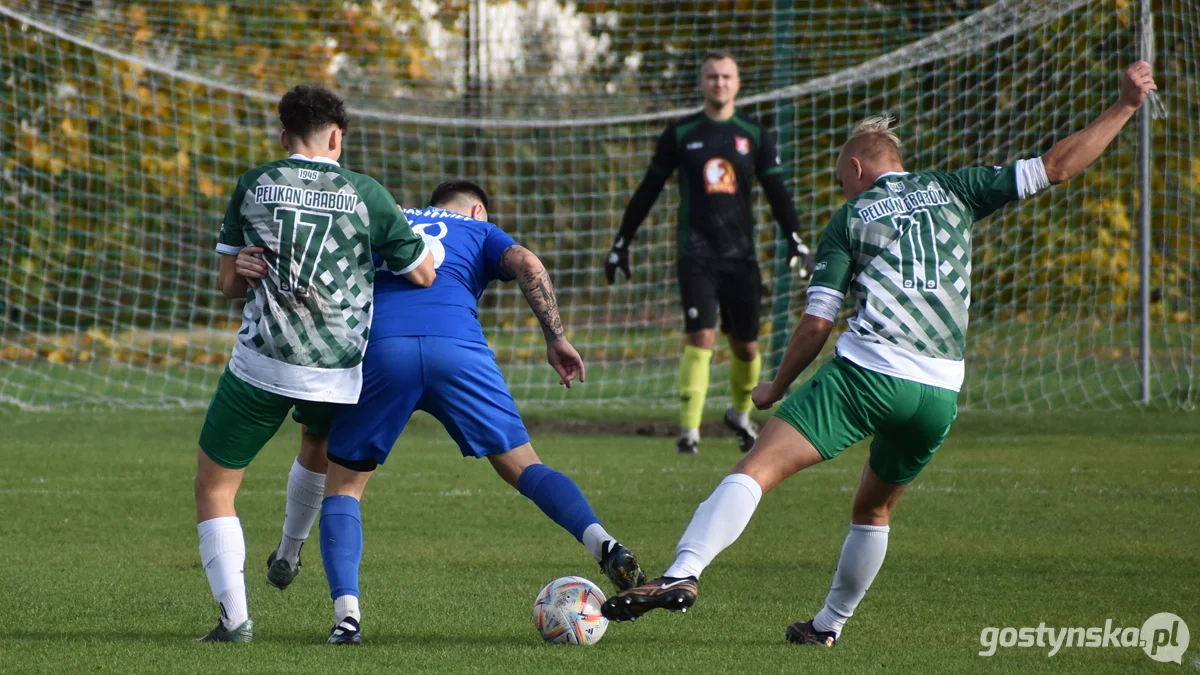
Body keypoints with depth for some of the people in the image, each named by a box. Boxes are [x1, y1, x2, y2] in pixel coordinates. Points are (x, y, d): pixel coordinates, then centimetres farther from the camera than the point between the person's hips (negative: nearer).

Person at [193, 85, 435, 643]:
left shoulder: (253, 185, 5)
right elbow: (424, 275, 10)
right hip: (338, 373, 2)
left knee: (213, 487, 7)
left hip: (262, 363, -2)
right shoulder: (366, 194, 2)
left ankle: (234, 617, -6)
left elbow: (229, 283, 8)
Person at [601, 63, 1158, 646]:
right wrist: (1125, 106, 23)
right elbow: (1055, 167, 16)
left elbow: (817, 322, 6)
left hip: (868, 369, -4)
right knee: (874, 509, 27)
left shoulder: (850, 220, 13)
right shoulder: (952, 191, 19)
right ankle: (828, 625, 32)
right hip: (940, 391, 4)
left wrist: (776, 387, 19)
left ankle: (683, 573, -35)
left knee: (758, 467, -15)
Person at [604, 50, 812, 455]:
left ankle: (740, 414, 36)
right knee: (701, 337, -17)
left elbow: (776, 192, 7)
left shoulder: (754, 136, 7)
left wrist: (794, 239, -7)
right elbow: (648, 191, 10)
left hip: (741, 254, 2)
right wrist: (622, 243, 9)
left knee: (746, 346, 9)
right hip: (696, 255, -2)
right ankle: (689, 430, -15)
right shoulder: (680, 135, 4)